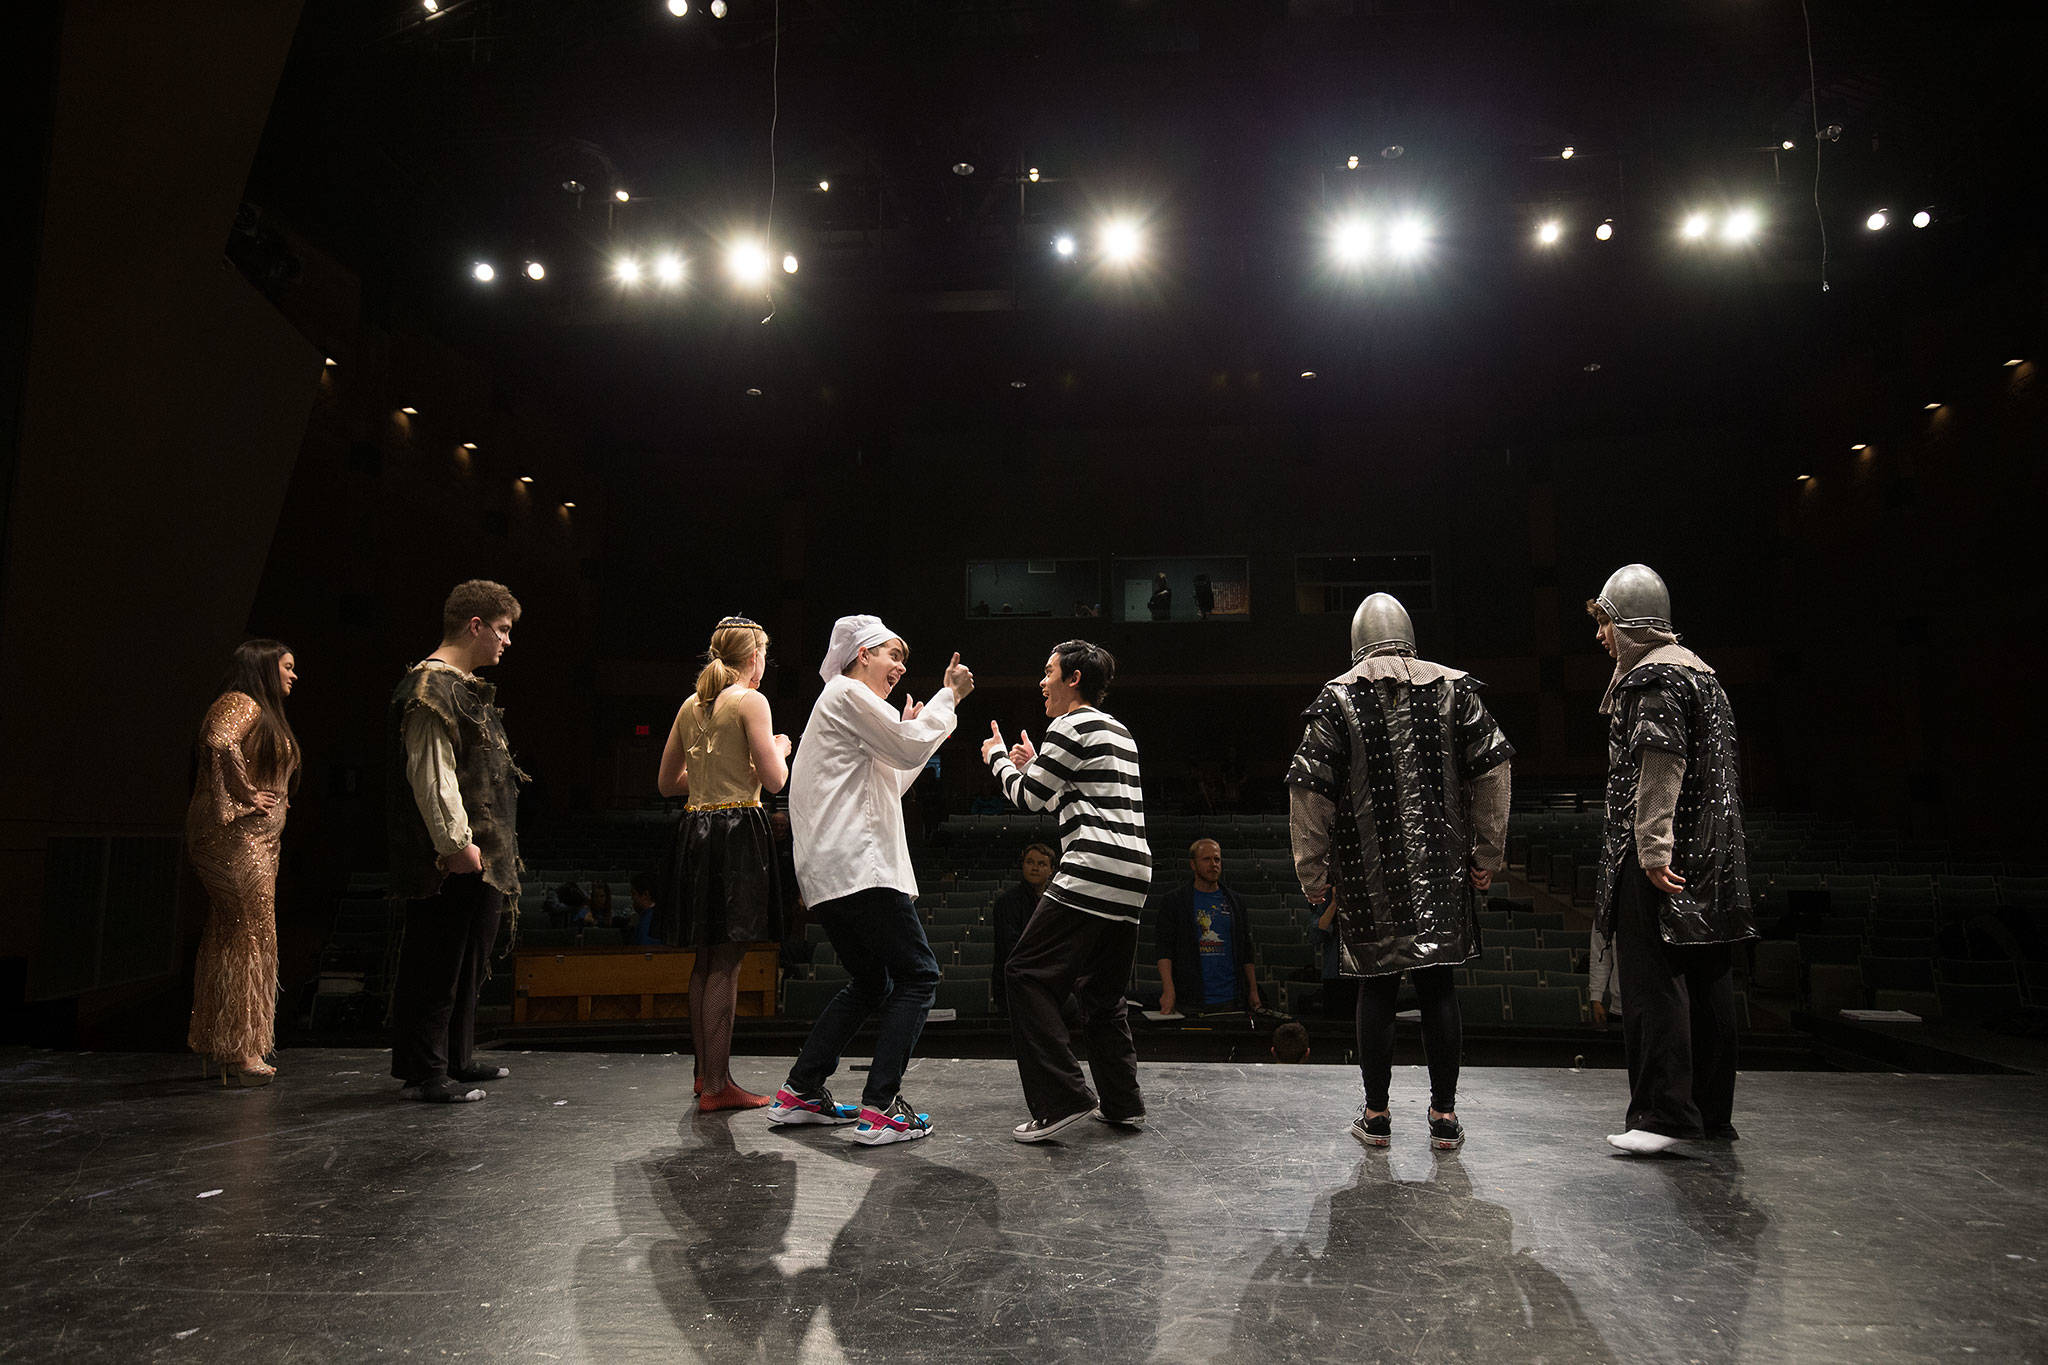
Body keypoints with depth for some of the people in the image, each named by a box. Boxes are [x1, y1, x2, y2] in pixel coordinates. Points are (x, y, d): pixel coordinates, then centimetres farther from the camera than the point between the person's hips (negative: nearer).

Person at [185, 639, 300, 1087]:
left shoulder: (264, 713, 23)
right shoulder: (241, 704, -10)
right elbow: (218, 742, -31)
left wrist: (273, 799, 20)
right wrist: (246, 793, -23)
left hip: (256, 840, 11)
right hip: (235, 836, -11)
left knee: (228, 939, 13)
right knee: (250, 936, -9)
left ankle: (216, 1046, 21)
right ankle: (239, 1051, -3)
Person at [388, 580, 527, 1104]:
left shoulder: (465, 687, 19)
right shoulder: (431, 687, -13)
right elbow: (430, 772, -21)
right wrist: (456, 842, -23)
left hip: (479, 855, 11)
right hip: (450, 862, -11)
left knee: (468, 962, 17)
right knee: (435, 965, -3)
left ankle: (457, 1059, 28)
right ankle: (425, 1073, 5)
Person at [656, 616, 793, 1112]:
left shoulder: (691, 706, 14)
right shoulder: (750, 701, -7)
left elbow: (667, 782, 19)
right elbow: (774, 780, -12)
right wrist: (779, 749, 8)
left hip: (694, 830, 7)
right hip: (737, 830, -7)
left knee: (706, 959, 15)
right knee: (726, 963, -4)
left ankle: (706, 1072, 25)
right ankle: (716, 1085, 0)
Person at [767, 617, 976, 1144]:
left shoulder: (847, 702, 29)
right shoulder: (846, 693, -3)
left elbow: (890, 783, 30)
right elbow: (911, 748, -9)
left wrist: (915, 727, 27)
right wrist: (949, 695, 2)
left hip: (828, 875, 11)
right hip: (857, 864, -11)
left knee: (869, 983, 18)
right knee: (918, 975, -8)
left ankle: (798, 1094, 19)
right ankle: (880, 1109, -11)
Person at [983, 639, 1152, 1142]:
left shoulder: (1072, 726, -4)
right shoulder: (1119, 732, 24)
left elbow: (1026, 796, 0)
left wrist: (997, 756, 18)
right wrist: (1032, 766, 32)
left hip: (1092, 872, -9)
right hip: (1131, 879, 10)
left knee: (1027, 974, -7)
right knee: (1101, 990, 17)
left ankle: (1060, 1099, -12)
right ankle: (1122, 1103, 18)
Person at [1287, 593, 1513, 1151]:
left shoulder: (1336, 698, 0)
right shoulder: (1453, 688, 6)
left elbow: (1309, 792, -5)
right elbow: (1492, 772, 2)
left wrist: (1314, 876, 1)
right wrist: (1487, 855, 8)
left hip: (1368, 875, -1)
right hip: (1442, 871, 1)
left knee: (1376, 989, 9)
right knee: (1438, 988, 9)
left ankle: (1376, 1114, 17)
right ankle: (1445, 1115, 16)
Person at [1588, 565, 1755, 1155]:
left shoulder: (1652, 679, -11)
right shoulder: (1700, 672, 21)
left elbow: (1658, 769, -21)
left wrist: (1652, 849, -24)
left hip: (1660, 861, -10)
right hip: (1713, 859, 10)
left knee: (1655, 984, -8)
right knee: (1707, 984, 11)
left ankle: (1664, 1113, -8)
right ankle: (1713, 1114, 19)